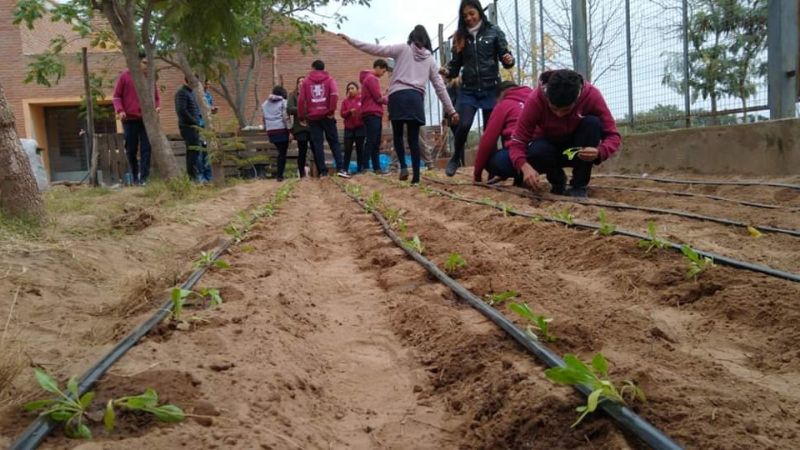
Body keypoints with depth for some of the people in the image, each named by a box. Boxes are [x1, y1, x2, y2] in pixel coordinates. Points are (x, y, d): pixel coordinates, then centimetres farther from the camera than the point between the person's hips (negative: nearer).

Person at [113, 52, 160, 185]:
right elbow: (116, 96, 4)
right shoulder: (125, 76, 3)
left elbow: (156, 97, 18)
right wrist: (119, 110, -12)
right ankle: (135, 177, 18)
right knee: (131, 150, 5)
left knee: (146, 149, -6)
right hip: (130, 119, -1)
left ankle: (144, 177, -6)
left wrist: (158, 106, -4)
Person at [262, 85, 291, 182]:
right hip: (282, 130, -5)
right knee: (283, 153, 2)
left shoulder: (265, 104, 14)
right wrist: (289, 130, -8)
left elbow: (264, 118, 13)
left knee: (280, 152, 18)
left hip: (271, 131, 5)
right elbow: (285, 117, -10)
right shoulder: (283, 102, -2)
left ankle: (279, 173, 15)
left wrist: (266, 129, 18)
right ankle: (279, 175, -2)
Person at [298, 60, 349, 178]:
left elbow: (301, 100, 0)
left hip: (313, 117, 0)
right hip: (326, 116, 0)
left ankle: (323, 171, -1)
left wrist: (301, 117, 5)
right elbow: (334, 95, -12)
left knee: (317, 144, 2)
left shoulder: (306, 81, 8)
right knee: (334, 142, 4)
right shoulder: (329, 79, 5)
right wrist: (332, 111, -7)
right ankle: (340, 168, -8)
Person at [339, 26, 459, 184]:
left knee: (398, 134, 13)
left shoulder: (403, 49, 10)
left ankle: (403, 166, -5)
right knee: (413, 139, 4)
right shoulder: (430, 59, 18)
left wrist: (350, 40, 10)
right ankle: (416, 176, -2)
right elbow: (440, 86, 16)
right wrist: (451, 110, 20)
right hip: (416, 98, 2)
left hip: (398, 96, -2)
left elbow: (376, 49, 4)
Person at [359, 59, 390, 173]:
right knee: (371, 142, -12)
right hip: (372, 114, -10)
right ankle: (364, 167, -14)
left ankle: (376, 168, 7)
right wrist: (388, 99, 4)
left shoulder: (370, 78, 23)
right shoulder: (371, 78, -9)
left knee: (376, 143, 7)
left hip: (374, 114, 10)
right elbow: (379, 98, -13)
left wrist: (385, 98, 6)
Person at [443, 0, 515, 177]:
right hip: (468, 90, 1)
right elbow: (456, 64, 10)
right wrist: (447, 71, -12)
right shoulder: (460, 36, 7)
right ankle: (456, 158, 9)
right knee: (464, 125, -15)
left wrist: (509, 60, -22)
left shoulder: (494, 32, 2)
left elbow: (504, 55, 1)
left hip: (491, 89, -1)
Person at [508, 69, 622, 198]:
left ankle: (579, 186, -18)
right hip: (550, 147, 0)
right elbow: (517, 142, -29)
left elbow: (613, 135, -25)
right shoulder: (535, 100, -29)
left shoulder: (591, 95, -27)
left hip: (578, 149, 1)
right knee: (537, 151, -35)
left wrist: (599, 152, -47)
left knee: (592, 123, -30)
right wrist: (525, 167, -50)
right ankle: (557, 181, -1)